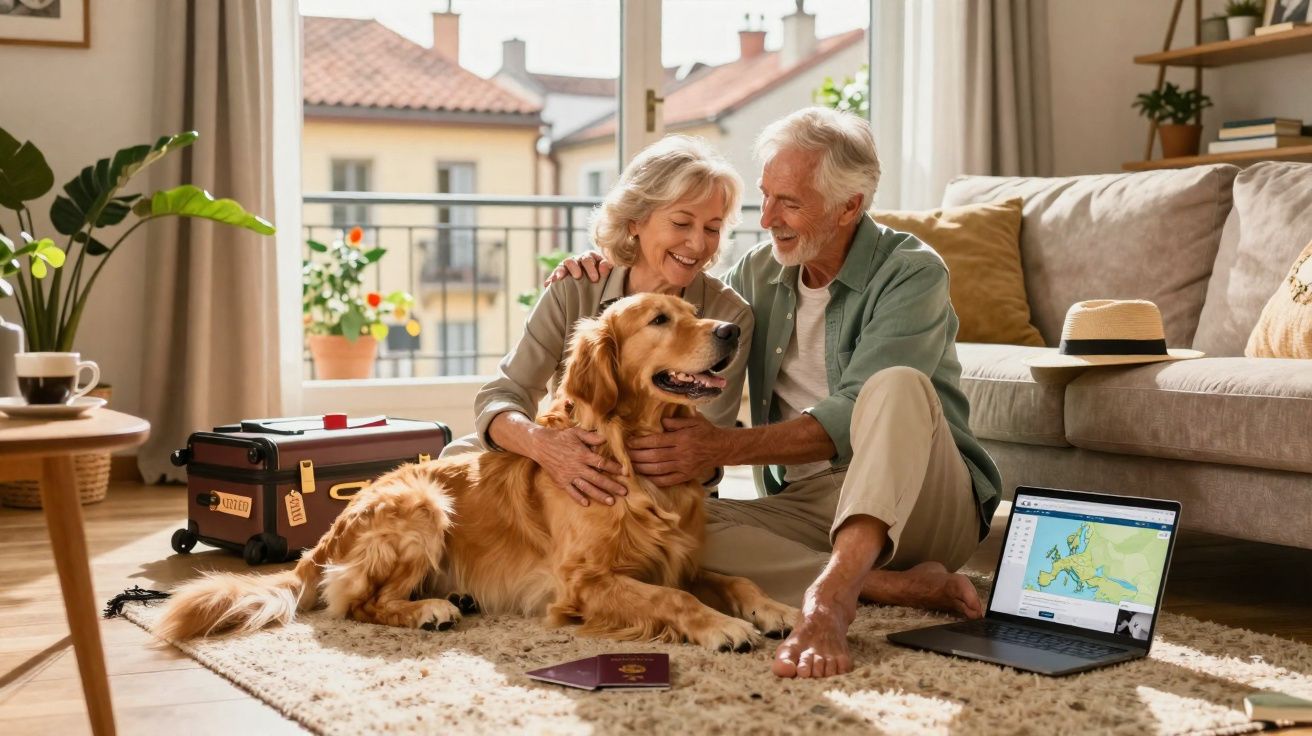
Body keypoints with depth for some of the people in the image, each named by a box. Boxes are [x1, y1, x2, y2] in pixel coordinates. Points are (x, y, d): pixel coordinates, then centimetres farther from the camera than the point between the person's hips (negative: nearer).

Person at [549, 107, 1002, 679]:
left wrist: (723, 447, -29)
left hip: (920, 505, -5)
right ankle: (898, 585, -27)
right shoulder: (760, 273, 10)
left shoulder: (911, 274, -9)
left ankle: (828, 596, -47)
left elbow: (853, 419, -20)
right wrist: (603, 278, 4)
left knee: (897, 385, -35)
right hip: (802, 504, 5)